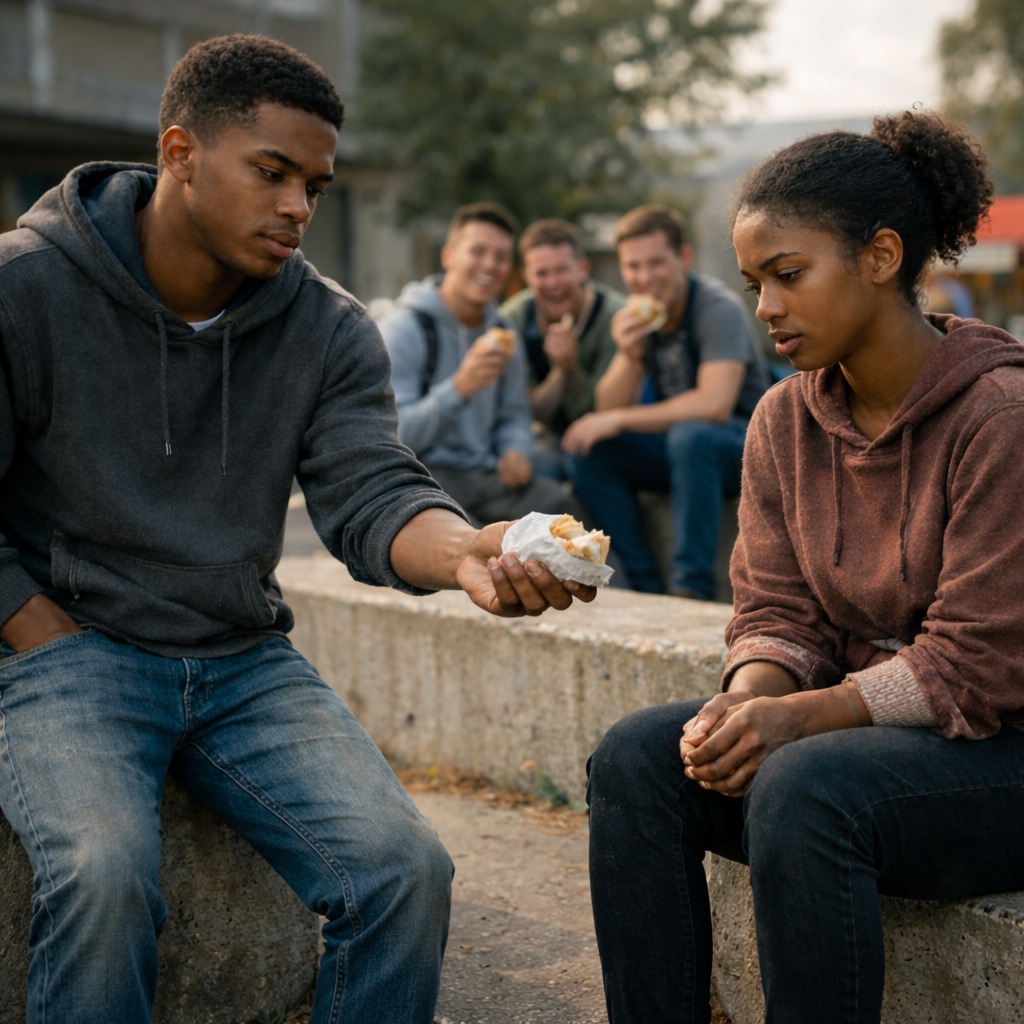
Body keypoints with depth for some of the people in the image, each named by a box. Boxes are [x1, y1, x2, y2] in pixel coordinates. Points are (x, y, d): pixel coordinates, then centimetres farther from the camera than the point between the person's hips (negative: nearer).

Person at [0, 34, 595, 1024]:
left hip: (245, 660, 4)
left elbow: (370, 494, -11)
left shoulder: (330, 329, 3)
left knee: (406, 868, -17)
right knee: (103, 873, -32)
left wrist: (463, 551, -33)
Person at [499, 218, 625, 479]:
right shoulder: (512, 319, -9)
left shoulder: (616, 317, -18)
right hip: (552, 436, 2)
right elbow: (526, 412, -10)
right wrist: (559, 372, -28)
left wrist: (571, 368, -34)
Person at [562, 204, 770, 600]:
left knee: (690, 436, -36)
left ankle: (693, 588, -28)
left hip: (744, 447, -7)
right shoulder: (637, 315, 1)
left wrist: (619, 420, -25)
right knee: (586, 449, -12)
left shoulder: (718, 308, -19)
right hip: (676, 447, 7)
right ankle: (645, 586, -9)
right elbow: (609, 408, -4)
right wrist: (630, 356, -25)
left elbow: (714, 405, -32)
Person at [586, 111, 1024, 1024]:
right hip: (854, 728, 7)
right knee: (639, 755, -15)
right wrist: (749, 701, -17)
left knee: (802, 789, -33)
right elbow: (776, 611, 5)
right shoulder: (786, 419, 5)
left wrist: (797, 717, -24)